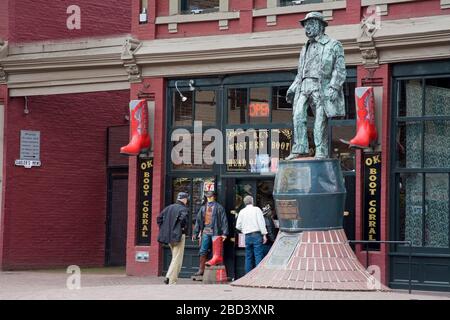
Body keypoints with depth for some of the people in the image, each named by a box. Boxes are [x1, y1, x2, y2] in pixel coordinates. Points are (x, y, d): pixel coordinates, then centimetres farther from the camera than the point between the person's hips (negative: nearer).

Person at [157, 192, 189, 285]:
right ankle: (171, 280, -7)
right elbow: (183, 218, -30)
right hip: (178, 236, -7)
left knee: (175, 257, 20)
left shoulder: (169, 207, 12)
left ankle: (169, 277, 15)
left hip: (169, 235, 7)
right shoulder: (183, 209, -9)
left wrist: (163, 229, 12)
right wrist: (182, 228, -13)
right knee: (177, 259, -2)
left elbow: (159, 218, 10)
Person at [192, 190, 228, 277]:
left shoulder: (219, 207, 2)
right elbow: (198, 220, 18)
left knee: (217, 253, -6)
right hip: (205, 232, 5)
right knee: (203, 252, 5)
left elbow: (224, 220, -2)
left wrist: (224, 233, -9)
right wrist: (195, 233, 14)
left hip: (215, 232, -5)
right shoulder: (203, 208, 15)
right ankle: (201, 269, 10)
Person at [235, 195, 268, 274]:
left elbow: (238, 226, 9)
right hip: (257, 235, -4)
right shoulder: (256, 209, 0)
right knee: (258, 255, -5)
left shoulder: (242, 212, 9)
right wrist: (264, 234, -6)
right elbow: (261, 222, -7)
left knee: (248, 256, 8)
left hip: (247, 236, 4)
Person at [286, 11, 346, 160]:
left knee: (320, 121, -7)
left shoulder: (333, 45, 6)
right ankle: (299, 149, -14)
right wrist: (293, 88, 11)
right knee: (298, 116, -13)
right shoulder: (306, 48, 25)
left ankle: (321, 152, -5)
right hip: (304, 86, 5)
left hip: (321, 87, -5)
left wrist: (333, 88, -15)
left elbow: (340, 70, -2)